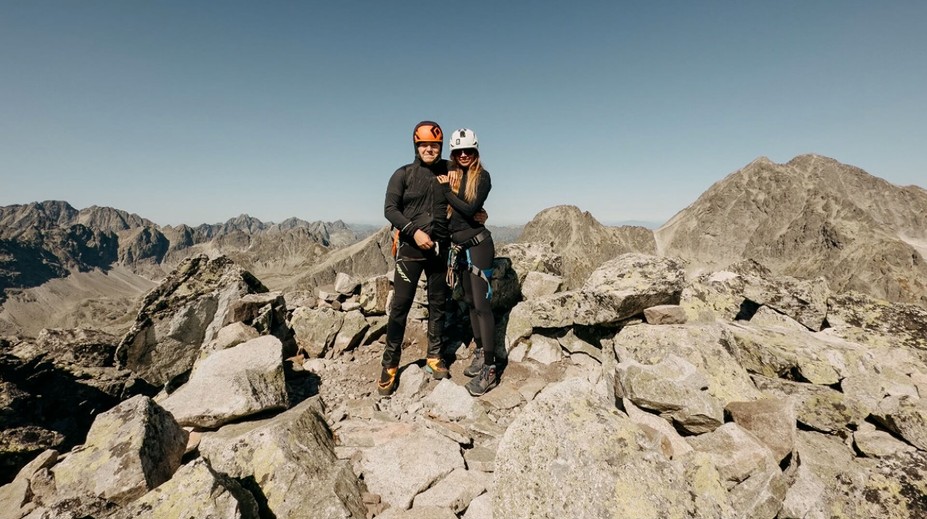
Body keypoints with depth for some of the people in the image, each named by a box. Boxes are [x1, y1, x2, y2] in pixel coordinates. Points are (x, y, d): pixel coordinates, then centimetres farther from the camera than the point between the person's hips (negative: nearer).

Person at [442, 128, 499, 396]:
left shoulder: (482, 177, -5)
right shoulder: (449, 174, 11)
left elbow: (470, 209, -17)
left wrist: (447, 190, -11)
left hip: (478, 244, -6)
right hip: (458, 245, 6)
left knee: (482, 304, -7)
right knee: (470, 301, 12)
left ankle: (489, 368, 0)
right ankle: (480, 353, 26)